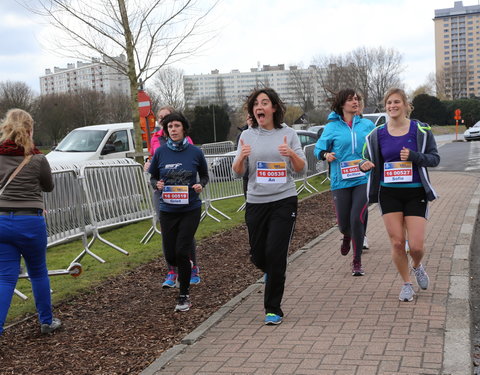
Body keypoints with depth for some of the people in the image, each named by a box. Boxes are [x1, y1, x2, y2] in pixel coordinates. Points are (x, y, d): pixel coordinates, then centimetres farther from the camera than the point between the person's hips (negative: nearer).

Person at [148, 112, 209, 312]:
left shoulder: (195, 152, -4)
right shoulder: (160, 152, -2)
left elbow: (205, 175, 10)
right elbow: (152, 177, 9)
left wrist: (200, 185, -11)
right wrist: (157, 184, -12)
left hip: (191, 209, -2)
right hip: (168, 210, 2)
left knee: (181, 252, -9)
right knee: (170, 256, 5)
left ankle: (184, 296, 8)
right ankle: (186, 265, 43)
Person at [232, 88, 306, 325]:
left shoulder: (288, 134, 1)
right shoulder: (248, 136, 5)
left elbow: (302, 168, 2)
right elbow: (238, 172, 4)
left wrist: (291, 153, -19)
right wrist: (241, 156, -18)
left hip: (284, 201, -2)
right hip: (256, 202, 2)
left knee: (275, 254, -9)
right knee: (258, 256, 8)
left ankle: (273, 309, 4)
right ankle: (273, 274, 45)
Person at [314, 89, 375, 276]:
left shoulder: (367, 125, 7)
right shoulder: (332, 127, 2)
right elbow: (319, 148, 7)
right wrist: (326, 155, -14)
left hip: (363, 179, 0)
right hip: (341, 181, 0)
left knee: (357, 219, -12)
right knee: (343, 222, 6)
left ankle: (357, 262, 6)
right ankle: (347, 236, 47)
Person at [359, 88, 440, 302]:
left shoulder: (421, 130, -2)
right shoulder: (378, 134, 3)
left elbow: (435, 158, -1)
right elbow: (368, 159, 11)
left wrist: (413, 156, -19)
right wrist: (365, 164, -13)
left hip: (415, 193, -1)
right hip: (389, 194, 2)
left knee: (416, 245, -6)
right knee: (397, 242, 0)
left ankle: (417, 266, 31)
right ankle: (406, 284, 21)